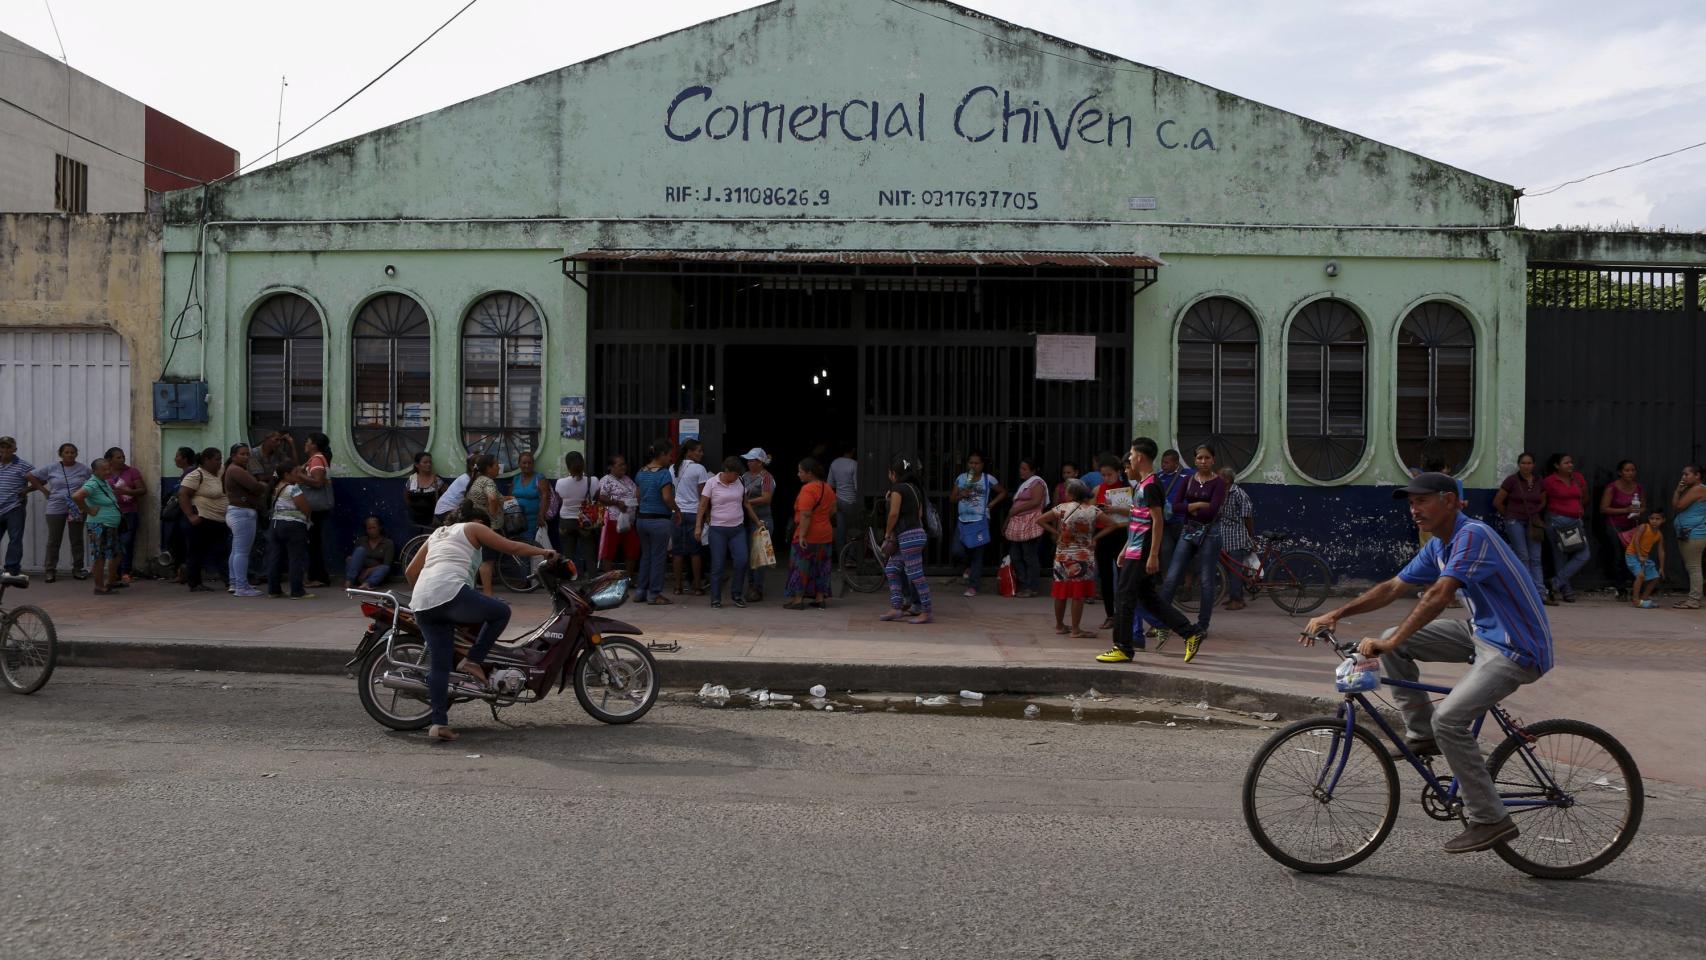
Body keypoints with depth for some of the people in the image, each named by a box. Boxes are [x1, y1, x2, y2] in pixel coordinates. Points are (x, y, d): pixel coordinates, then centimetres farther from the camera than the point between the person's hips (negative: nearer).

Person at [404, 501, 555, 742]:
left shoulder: (436, 534, 33)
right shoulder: (473, 528, 15)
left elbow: (410, 572, 31)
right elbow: (512, 547, 12)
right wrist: (544, 552, 23)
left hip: (422, 604, 7)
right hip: (450, 592, -7)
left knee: (439, 663, 6)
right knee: (501, 611, 12)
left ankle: (439, 723, -1)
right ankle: (473, 660, 3)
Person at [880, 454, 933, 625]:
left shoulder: (897, 489, -10)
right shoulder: (915, 488, 15)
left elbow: (894, 513, -14)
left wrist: (887, 535, -3)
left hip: (909, 536, -10)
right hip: (917, 533, 10)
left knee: (915, 574, -5)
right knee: (891, 569, 14)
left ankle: (927, 612, 0)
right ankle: (895, 609, 12)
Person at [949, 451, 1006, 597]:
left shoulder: (988, 479, 0)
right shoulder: (961, 478, 7)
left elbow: (1003, 492, 11)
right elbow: (951, 499, 10)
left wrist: (991, 504, 0)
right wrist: (961, 495, -11)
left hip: (980, 521, -3)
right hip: (963, 520, 3)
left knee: (977, 554, -1)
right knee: (959, 549, -7)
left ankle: (972, 586, 6)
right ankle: (969, 566, 27)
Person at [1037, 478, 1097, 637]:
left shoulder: (1061, 508, -4)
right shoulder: (1092, 510, -5)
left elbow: (1039, 520, -1)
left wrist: (1055, 532, 3)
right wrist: (1096, 537, 0)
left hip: (1062, 556, 2)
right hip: (1083, 558, -2)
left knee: (1061, 592, 12)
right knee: (1078, 594, 0)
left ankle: (1059, 625, 24)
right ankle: (1076, 629, 0)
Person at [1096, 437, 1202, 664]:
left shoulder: (1149, 486, -15)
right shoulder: (1140, 485, 17)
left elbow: (1158, 521, -19)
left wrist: (1153, 556, -21)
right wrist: (1125, 550, 24)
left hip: (1141, 552, -10)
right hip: (1136, 550, 10)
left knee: (1125, 596, -4)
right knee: (1148, 598, 12)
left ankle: (1123, 648, 3)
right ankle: (1190, 634, 12)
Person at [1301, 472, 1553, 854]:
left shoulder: (1472, 535, -22)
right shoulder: (1438, 546, 8)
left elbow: (1439, 596, -32)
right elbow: (1393, 588, 9)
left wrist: (1389, 644, -36)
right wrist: (1335, 614, -1)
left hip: (1517, 650, -9)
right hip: (1482, 632, 9)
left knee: (1448, 719, -23)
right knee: (1395, 641, 2)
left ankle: (1490, 821, -9)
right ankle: (1422, 735, 10)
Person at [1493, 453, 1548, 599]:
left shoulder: (1539, 482, 8)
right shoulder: (1512, 480, -4)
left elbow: (1543, 502, 23)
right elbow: (1497, 502, -1)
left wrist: (1534, 514, 11)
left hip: (1533, 522, 4)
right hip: (1515, 521, -4)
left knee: (1535, 558, 0)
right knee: (1522, 557, -5)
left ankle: (1540, 592, -1)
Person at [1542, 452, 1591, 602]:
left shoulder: (1578, 478, 7)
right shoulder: (1549, 481, -7)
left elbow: (1584, 496, 24)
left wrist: (1579, 508, 15)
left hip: (1576, 521, 6)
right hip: (1557, 521, -5)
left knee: (1583, 555, -5)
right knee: (1561, 557, -2)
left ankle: (1557, 583, 1)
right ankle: (1567, 591, 6)